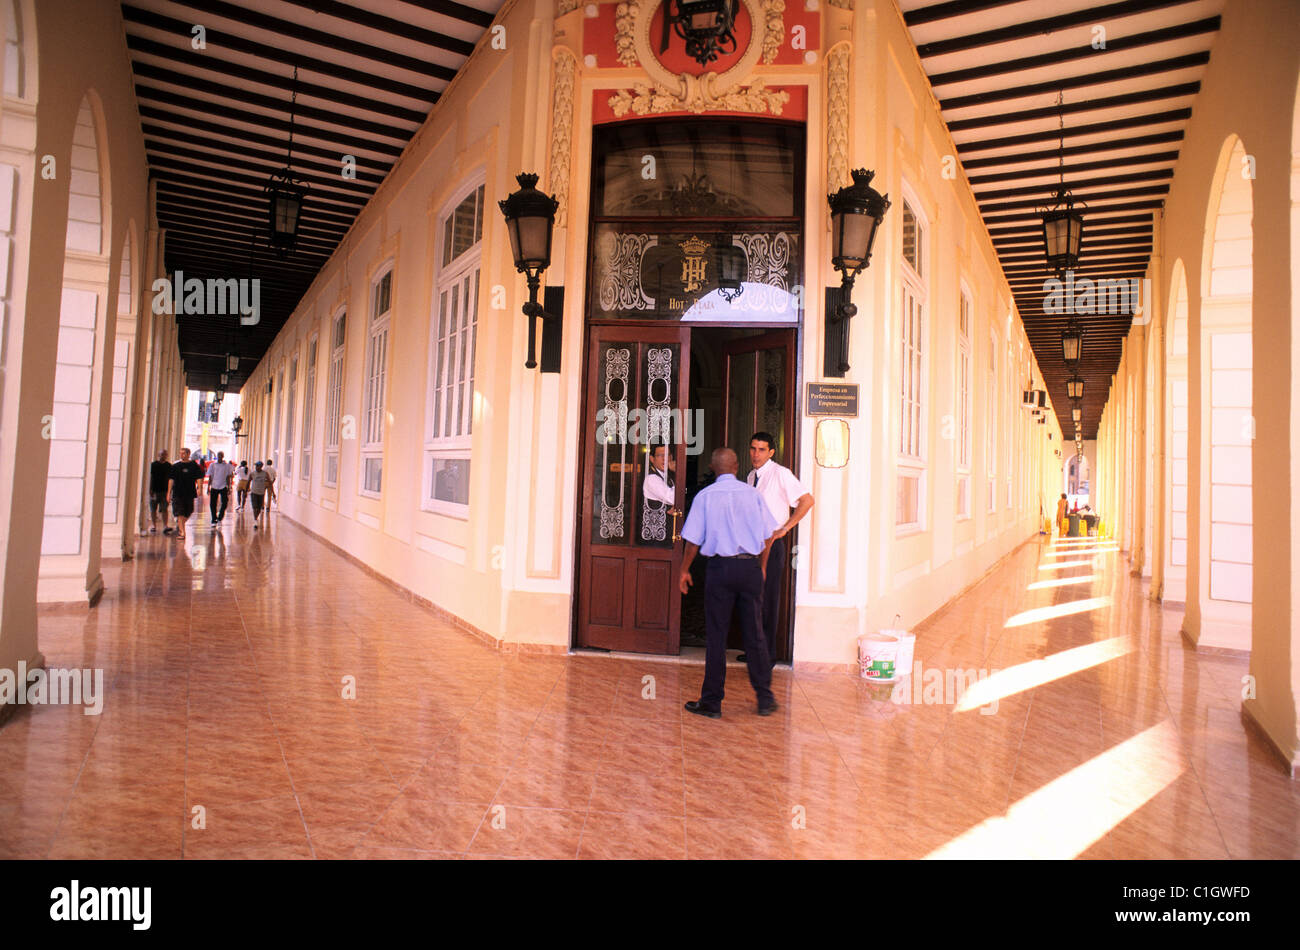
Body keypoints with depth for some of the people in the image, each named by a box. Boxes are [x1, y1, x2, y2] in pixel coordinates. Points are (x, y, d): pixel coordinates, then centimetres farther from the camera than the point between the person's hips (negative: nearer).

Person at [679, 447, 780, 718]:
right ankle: (765, 698, 17)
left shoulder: (705, 497, -2)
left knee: (716, 635, 5)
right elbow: (768, 536, 6)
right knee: (754, 633, 11)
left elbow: (693, 540, -2)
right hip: (750, 566, 2)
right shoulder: (753, 494, 3)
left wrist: (684, 570, 11)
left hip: (720, 567, -2)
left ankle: (712, 702, 12)